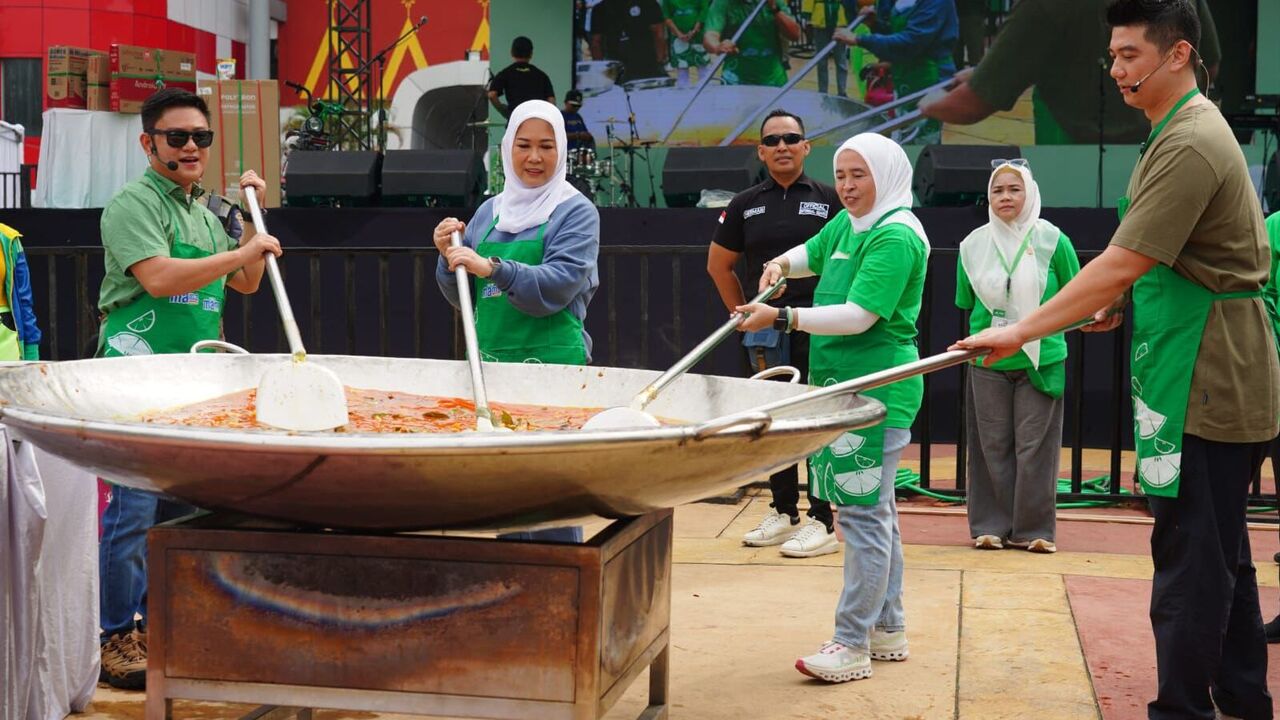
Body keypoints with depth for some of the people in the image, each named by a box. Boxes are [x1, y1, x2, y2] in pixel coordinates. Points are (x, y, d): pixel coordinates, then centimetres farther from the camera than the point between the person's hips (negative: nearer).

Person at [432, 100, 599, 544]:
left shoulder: (576, 212, -1)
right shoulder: (490, 211, 15)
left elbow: (556, 287, -16)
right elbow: (463, 297, 16)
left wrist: (491, 268, -26)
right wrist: (449, 258, -3)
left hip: (552, 364, -5)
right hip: (490, 363, 5)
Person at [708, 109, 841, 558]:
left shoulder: (829, 200, 0)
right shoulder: (745, 205, 10)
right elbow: (719, 264, 20)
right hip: (765, 332, 4)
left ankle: (822, 523, 0)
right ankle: (783, 514, 22)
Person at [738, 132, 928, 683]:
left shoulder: (896, 235, -13)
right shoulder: (846, 224, 15)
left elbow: (859, 316, -21)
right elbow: (813, 252, 34)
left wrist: (783, 318, -21)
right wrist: (781, 265, 12)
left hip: (877, 389, -10)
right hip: (841, 386, 10)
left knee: (864, 513, -9)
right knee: (874, 510, 15)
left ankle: (852, 643, -6)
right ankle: (888, 631, 25)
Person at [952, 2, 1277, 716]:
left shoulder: (1189, 145, -20)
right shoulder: (1188, 128, 15)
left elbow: (1120, 264, -25)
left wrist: (1022, 330, -22)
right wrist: (1125, 299, 17)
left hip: (1207, 382, -11)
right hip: (1215, 380, 11)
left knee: (1191, 557, -5)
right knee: (1222, 549, 17)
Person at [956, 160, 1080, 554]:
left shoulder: (1052, 240, -4)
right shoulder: (973, 245, 2)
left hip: (1041, 361, -2)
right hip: (988, 363, 2)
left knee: (1035, 446, 0)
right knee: (993, 445, 5)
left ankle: (1034, 528, 9)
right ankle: (991, 525, 12)